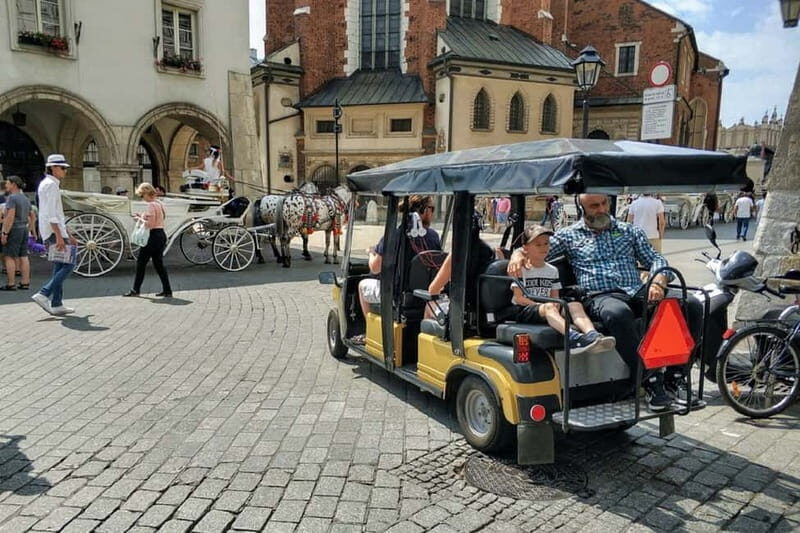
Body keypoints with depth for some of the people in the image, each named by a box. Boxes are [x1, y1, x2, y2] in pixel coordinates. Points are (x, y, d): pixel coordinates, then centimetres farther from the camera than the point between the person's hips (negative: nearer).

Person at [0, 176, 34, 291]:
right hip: (24, 229, 8)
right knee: (23, 257, 8)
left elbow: (10, 217, -20)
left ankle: (11, 284, -5)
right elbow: (32, 216, 20)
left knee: (9, 257, -4)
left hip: (14, 230, -8)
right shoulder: (25, 199, 15)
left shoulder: (12, 197, -12)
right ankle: (25, 282, 8)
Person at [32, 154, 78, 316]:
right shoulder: (51, 185, -11)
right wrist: (59, 236, -25)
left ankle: (57, 305, 9)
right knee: (68, 265, -10)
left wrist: (68, 235, 24)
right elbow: (51, 213, -20)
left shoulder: (49, 184, 21)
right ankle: (43, 294, -12)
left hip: (56, 231, 10)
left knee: (60, 267, 9)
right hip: (54, 231, -10)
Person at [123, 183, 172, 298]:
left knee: (141, 262, 3)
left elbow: (149, 224, -21)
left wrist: (139, 219, -6)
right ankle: (167, 290, 8)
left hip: (153, 236, -9)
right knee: (159, 263, 11)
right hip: (161, 235, 9)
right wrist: (142, 216, 13)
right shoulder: (159, 203, 12)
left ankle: (135, 290, 13)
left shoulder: (151, 205, -16)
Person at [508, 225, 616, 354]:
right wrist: (542, 305, -17)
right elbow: (519, 298, -7)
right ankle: (573, 337, -60)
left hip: (547, 309, 5)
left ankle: (592, 335, -48)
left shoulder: (552, 270, 16)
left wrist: (555, 305, -11)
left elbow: (555, 297, 14)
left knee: (575, 305, -21)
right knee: (548, 307, -36)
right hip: (522, 311, -5)